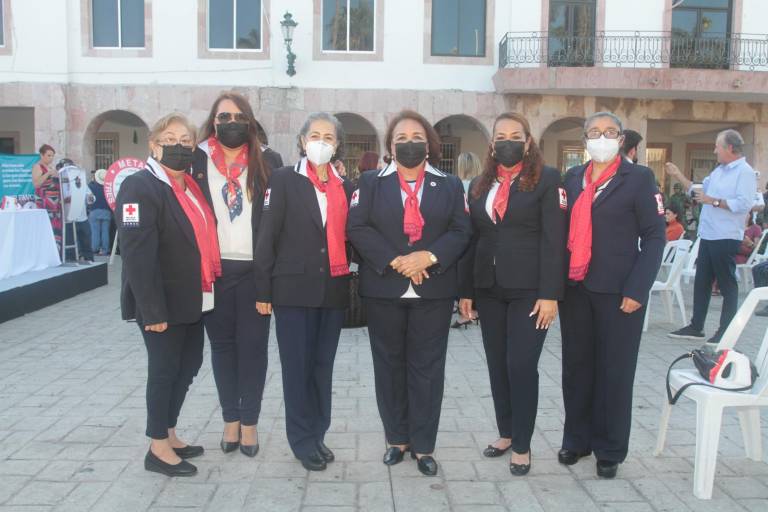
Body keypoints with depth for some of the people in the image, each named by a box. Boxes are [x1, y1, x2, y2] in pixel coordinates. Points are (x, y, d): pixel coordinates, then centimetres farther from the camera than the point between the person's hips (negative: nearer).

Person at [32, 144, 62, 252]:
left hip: (56, 203, 8)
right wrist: (48, 173, -23)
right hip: (45, 204, -8)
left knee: (57, 229, 4)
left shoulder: (52, 167, 20)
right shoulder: (37, 167, -3)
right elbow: (36, 184, -17)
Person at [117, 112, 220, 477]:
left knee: (188, 365, 16)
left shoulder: (191, 186, 13)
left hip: (192, 299, 8)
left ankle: (170, 435, 32)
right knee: (164, 369, 3)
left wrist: (203, 291, 13)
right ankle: (158, 449, 19)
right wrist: (152, 310, -25)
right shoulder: (140, 187, -14)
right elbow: (137, 254, -22)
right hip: (163, 304, -8)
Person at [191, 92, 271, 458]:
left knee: (253, 345, 5)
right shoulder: (197, 160, 4)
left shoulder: (267, 162, 3)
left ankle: (250, 421, 18)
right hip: (213, 270, 1)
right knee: (222, 344, 10)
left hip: (254, 270, -1)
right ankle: (230, 419, 24)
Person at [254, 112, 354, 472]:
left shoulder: (345, 188, 11)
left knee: (323, 365, 12)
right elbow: (267, 236, -5)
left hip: (333, 290, 4)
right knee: (298, 366, 4)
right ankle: (303, 441, 17)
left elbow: (346, 237, 13)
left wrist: (349, 281, 4)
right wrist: (263, 290, -8)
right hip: (295, 289, -4)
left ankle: (317, 435, 25)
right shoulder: (284, 180, -2)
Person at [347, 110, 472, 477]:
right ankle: (396, 439, 24)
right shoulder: (371, 183, 7)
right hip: (384, 290, 0)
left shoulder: (450, 185, 9)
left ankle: (423, 445, 17)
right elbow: (357, 228, -4)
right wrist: (394, 261, -15)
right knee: (389, 365, 9)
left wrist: (429, 257, -16)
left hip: (434, 290, 0)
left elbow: (461, 231, 1)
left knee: (427, 367, 5)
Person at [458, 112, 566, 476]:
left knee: (521, 366, -3)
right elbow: (471, 238, 11)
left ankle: (522, 445, 12)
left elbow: (554, 240, -8)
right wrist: (466, 290, 7)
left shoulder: (547, 179, -3)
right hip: (489, 290, 5)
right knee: (497, 365, 11)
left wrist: (550, 294, -14)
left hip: (529, 290, -5)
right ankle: (505, 433, 26)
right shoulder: (479, 185, 12)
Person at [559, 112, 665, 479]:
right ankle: (576, 439, 26)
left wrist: (637, 289, -13)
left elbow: (654, 237, -6)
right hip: (574, 288, 4)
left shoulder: (639, 178, -1)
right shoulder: (572, 178, 11)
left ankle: (610, 450, 20)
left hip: (617, 291, -4)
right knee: (576, 367, 11)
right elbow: (561, 229, 10)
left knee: (614, 372, 5)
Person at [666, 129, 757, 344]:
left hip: (726, 238, -9)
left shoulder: (745, 172, -12)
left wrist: (713, 201, -20)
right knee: (701, 282, 12)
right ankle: (696, 326, 21)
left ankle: (725, 331, 12)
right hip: (708, 236, 9)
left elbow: (744, 204, -24)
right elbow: (699, 190, 22)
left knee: (727, 285, 3)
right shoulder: (719, 170, 15)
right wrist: (678, 175, 17)